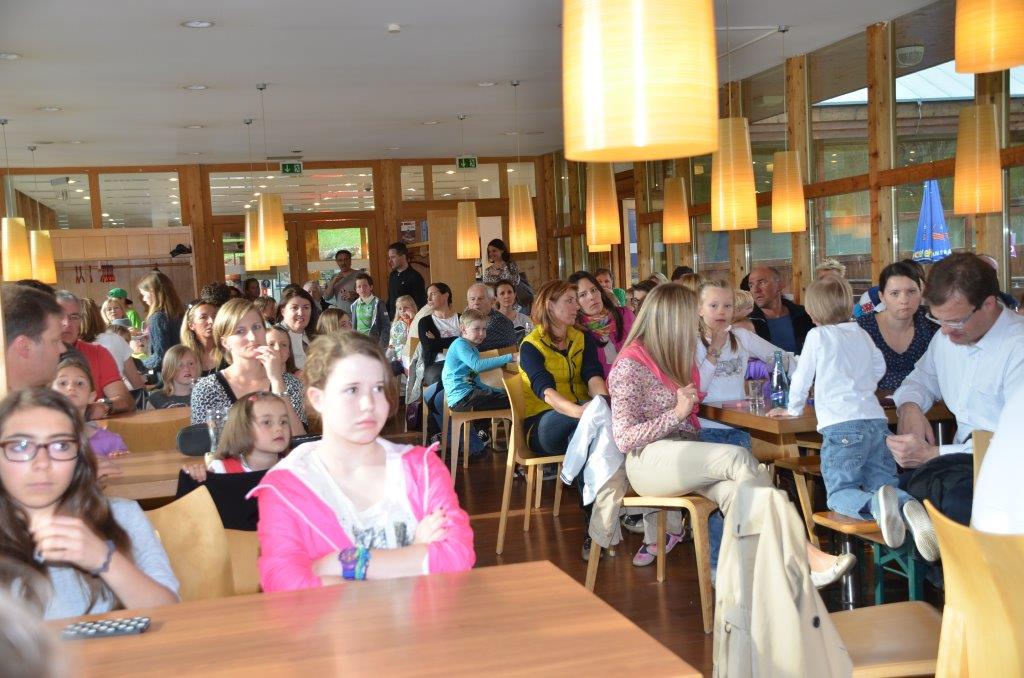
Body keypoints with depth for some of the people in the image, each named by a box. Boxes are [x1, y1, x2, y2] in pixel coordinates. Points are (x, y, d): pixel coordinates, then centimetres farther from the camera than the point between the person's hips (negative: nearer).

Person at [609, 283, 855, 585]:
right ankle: (807, 557, -22)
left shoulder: (671, 358, 16)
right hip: (649, 461, -7)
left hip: (685, 455, 7)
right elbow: (624, 439, -14)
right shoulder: (629, 366, -8)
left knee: (732, 491, -27)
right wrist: (677, 413, -17)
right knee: (738, 458, -27)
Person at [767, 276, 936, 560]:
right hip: (877, 420, 5)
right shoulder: (862, 334, 20)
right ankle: (909, 507, -25)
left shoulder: (817, 335, 4)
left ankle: (875, 505, -35)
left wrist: (793, 409, 25)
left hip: (841, 425, -5)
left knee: (839, 493, -2)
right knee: (884, 482, 10)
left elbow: (802, 376, 9)